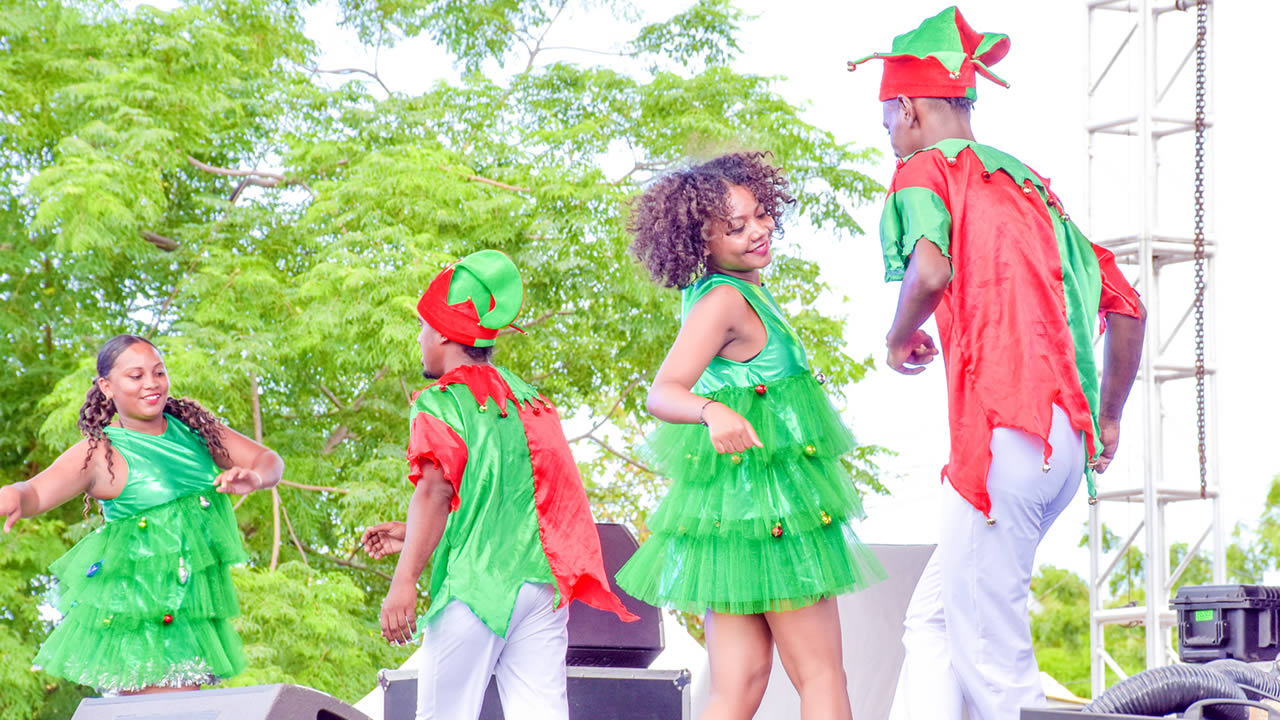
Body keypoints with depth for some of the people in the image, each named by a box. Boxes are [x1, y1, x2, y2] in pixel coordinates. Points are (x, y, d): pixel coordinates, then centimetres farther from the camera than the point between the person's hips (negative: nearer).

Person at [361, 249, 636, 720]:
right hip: (544, 579, 6)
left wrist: (404, 581, -21)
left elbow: (435, 491, -17)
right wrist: (412, 537, 32)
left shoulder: (440, 403, -3)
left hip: (475, 582, -6)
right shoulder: (527, 398, 19)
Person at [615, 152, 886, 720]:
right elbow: (663, 392, -26)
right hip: (761, 502, -9)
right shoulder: (724, 300, -14)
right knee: (822, 673, -5)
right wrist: (712, 412, -45)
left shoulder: (740, 292, 15)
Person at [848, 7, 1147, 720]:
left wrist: (901, 338, -1)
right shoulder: (1028, 185, 26)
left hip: (1004, 426, -9)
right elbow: (1126, 304, 25)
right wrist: (1108, 419, 31)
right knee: (933, 618, 13)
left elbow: (929, 271, -20)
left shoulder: (926, 170, 2)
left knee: (989, 648, -6)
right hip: (1067, 437, 9)